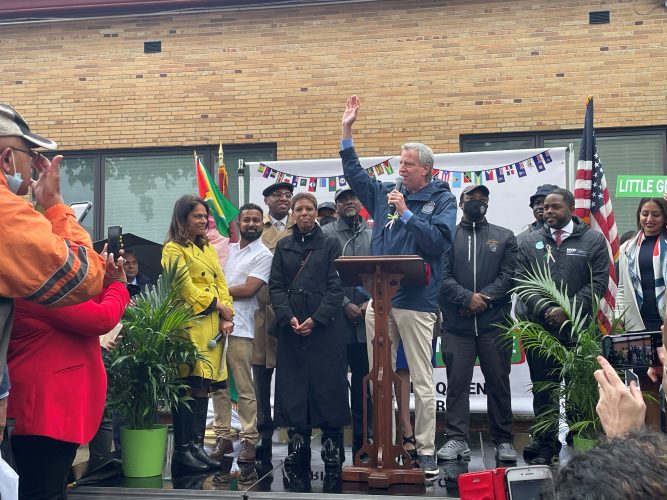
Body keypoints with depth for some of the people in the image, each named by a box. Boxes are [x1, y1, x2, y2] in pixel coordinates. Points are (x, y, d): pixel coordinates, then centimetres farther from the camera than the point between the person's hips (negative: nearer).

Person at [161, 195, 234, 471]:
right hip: (190, 325, -7)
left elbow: (220, 283, 14)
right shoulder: (173, 249, -3)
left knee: (204, 386, 8)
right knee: (188, 386, -7)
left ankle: (197, 445, 14)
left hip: (212, 326, 7)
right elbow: (187, 288, -11)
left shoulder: (208, 249, 21)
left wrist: (226, 318, 0)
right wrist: (219, 306, -9)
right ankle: (182, 448, 0)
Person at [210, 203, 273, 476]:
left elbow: (249, 289, -10)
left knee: (244, 388, -4)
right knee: (218, 385, 9)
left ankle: (249, 440, 3)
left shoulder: (263, 255, -1)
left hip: (239, 328, -6)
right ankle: (223, 435, 17)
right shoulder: (229, 249, 19)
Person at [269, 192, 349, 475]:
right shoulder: (283, 247, 13)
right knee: (292, 388, 3)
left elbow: (336, 287, -2)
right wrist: (288, 317, -8)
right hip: (290, 329, 3)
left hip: (325, 327, -3)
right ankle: (297, 448, 11)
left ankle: (332, 451, 4)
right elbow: (276, 286, 7)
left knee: (328, 387, -2)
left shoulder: (330, 245, 5)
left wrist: (316, 319, -12)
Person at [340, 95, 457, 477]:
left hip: (416, 301, -5)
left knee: (423, 380, 1)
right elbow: (354, 173, 23)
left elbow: (440, 240, -14)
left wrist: (407, 214, -12)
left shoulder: (442, 199, 0)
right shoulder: (386, 193, 14)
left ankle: (426, 450, 8)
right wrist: (347, 130, 19)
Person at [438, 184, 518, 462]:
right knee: (457, 382, 1)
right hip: (457, 325, 0)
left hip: (494, 323, 0)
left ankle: (503, 440, 14)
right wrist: (467, 297, -13)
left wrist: (484, 298, -11)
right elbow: (442, 277, 0)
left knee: (498, 383, 5)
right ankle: (456, 439, 6)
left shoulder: (504, 238, 12)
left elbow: (508, 276, 1)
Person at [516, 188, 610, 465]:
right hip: (539, 329, 2)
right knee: (543, 391, 7)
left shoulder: (593, 240, 5)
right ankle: (546, 447, 17)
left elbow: (598, 282, -2)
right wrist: (546, 309, -12)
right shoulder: (530, 242, 10)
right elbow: (521, 281, 3)